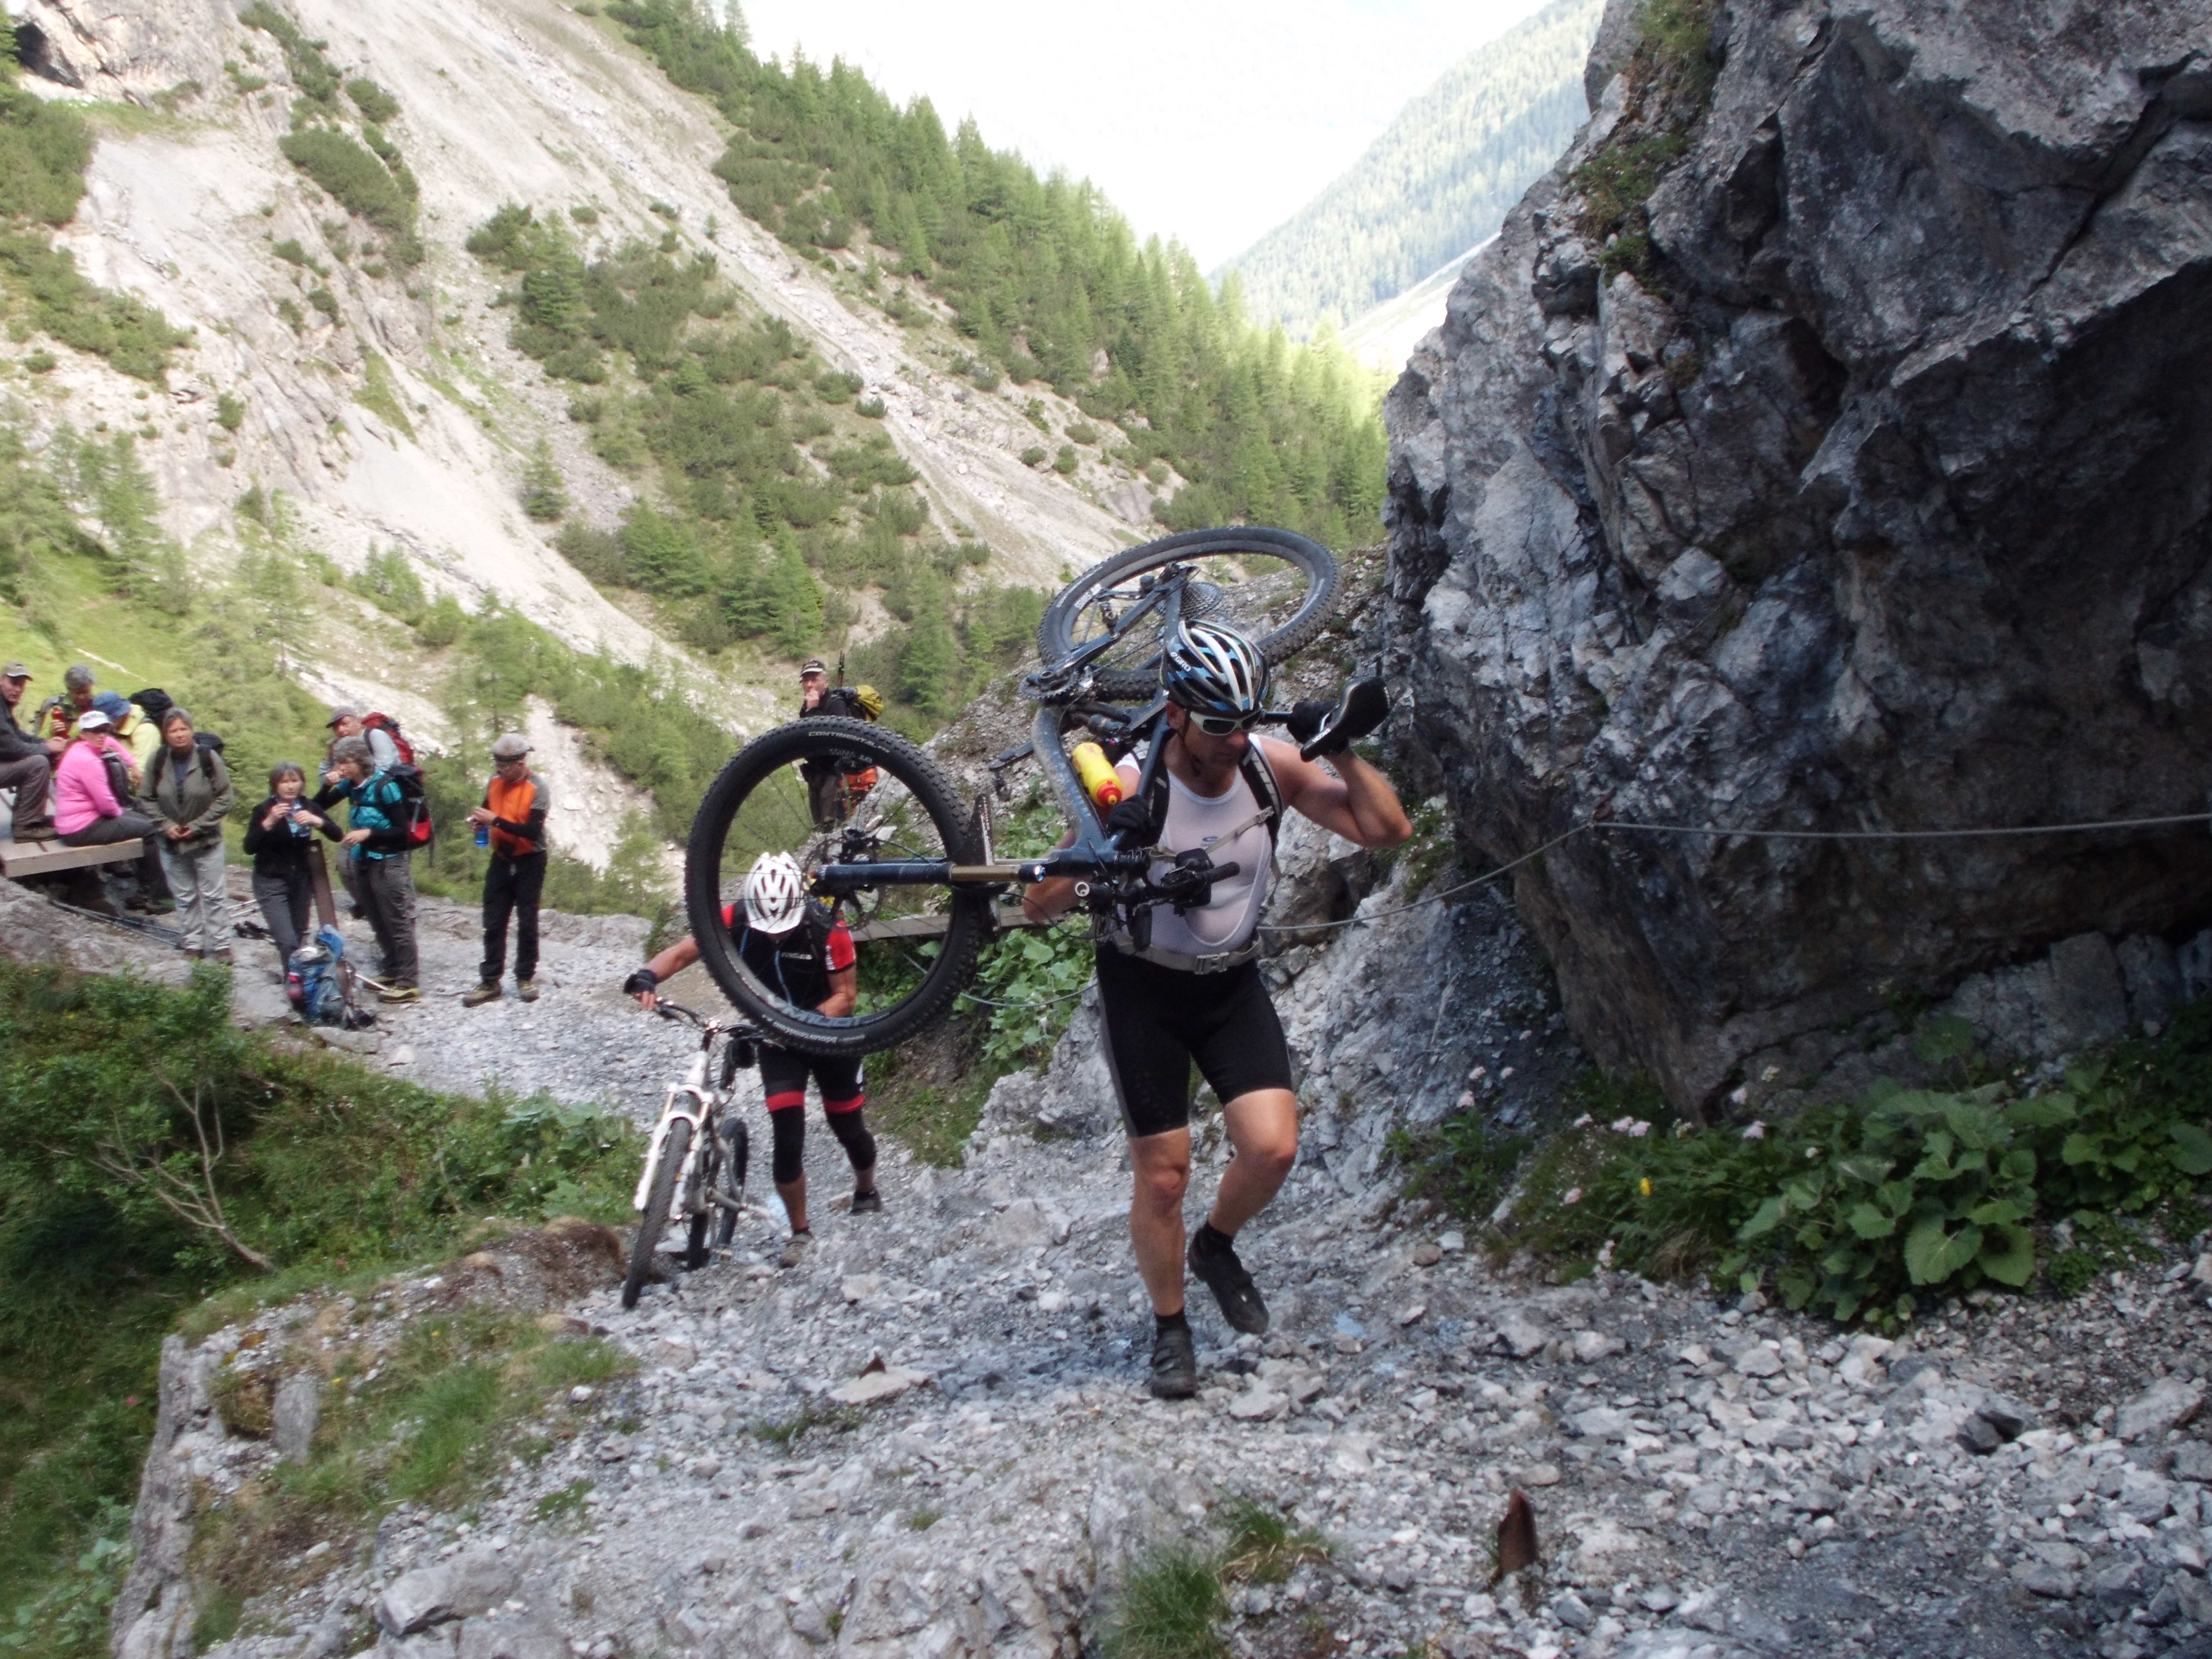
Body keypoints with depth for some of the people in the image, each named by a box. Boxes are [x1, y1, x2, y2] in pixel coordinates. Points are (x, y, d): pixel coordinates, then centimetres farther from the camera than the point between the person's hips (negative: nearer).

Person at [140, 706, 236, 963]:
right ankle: (193, 944, 22)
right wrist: (166, 825, -10)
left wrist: (197, 826, -13)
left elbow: (224, 799, -9)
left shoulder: (209, 758, -12)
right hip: (171, 842, 3)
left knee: (214, 895, 4)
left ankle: (221, 946, 10)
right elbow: (146, 799, 2)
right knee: (184, 897, 12)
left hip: (206, 840, -3)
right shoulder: (157, 761, -5)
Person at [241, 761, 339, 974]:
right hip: (271, 882, -4)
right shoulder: (265, 810, -12)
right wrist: (269, 822, -35)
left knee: (299, 934, 12)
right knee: (288, 941, -14)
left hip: (302, 880, 4)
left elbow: (336, 835, -9)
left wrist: (317, 821, -27)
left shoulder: (308, 807, 0)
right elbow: (249, 848, -22)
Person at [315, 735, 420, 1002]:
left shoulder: (384, 786, -16)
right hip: (363, 861, 8)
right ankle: (392, 973, 28)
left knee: (398, 922, -4)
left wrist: (368, 833, -25)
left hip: (389, 862, -8)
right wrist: (328, 786, -4)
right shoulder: (350, 785, 4)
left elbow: (402, 830, -15)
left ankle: (408, 984, -1)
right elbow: (319, 807, 14)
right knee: (379, 923, 16)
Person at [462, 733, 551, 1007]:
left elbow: (533, 831, -23)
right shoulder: (495, 782, 1)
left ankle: (526, 978, 15)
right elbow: (487, 811, 18)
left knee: (527, 923, 3)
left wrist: (496, 820, -26)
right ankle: (490, 983, 5)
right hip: (502, 860, 5)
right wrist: (479, 820, -6)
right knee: (493, 924, 2)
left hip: (529, 861, -5)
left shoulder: (537, 788, -16)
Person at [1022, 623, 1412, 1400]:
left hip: (1233, 985, 3)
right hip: (1144, 987, -3)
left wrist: (1344, 751, -25)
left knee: (1272, 1148, -14)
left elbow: (1387, 828, -11)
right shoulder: (1132, 789, -24)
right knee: (1162, 1176, 0)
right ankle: (1170, 1328, 25)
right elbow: (1039, 906, -24)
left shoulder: (1270, 764, -14)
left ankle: (1215, 1246, 19)